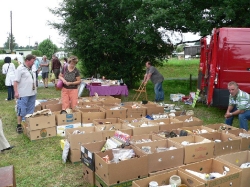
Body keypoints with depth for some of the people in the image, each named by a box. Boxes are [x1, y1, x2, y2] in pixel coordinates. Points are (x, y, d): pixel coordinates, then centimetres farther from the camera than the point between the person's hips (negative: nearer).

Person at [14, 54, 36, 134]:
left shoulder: (31, 69, 12)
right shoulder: (20, 69, -12)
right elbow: (16, 81, -15)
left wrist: (34, 87, 20)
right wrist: (16, 92, -20)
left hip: (32, 93, 8)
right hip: (23, 94, -7)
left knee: (30, 110, 14)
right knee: (22, 110, -1)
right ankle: (19, 125, 9)